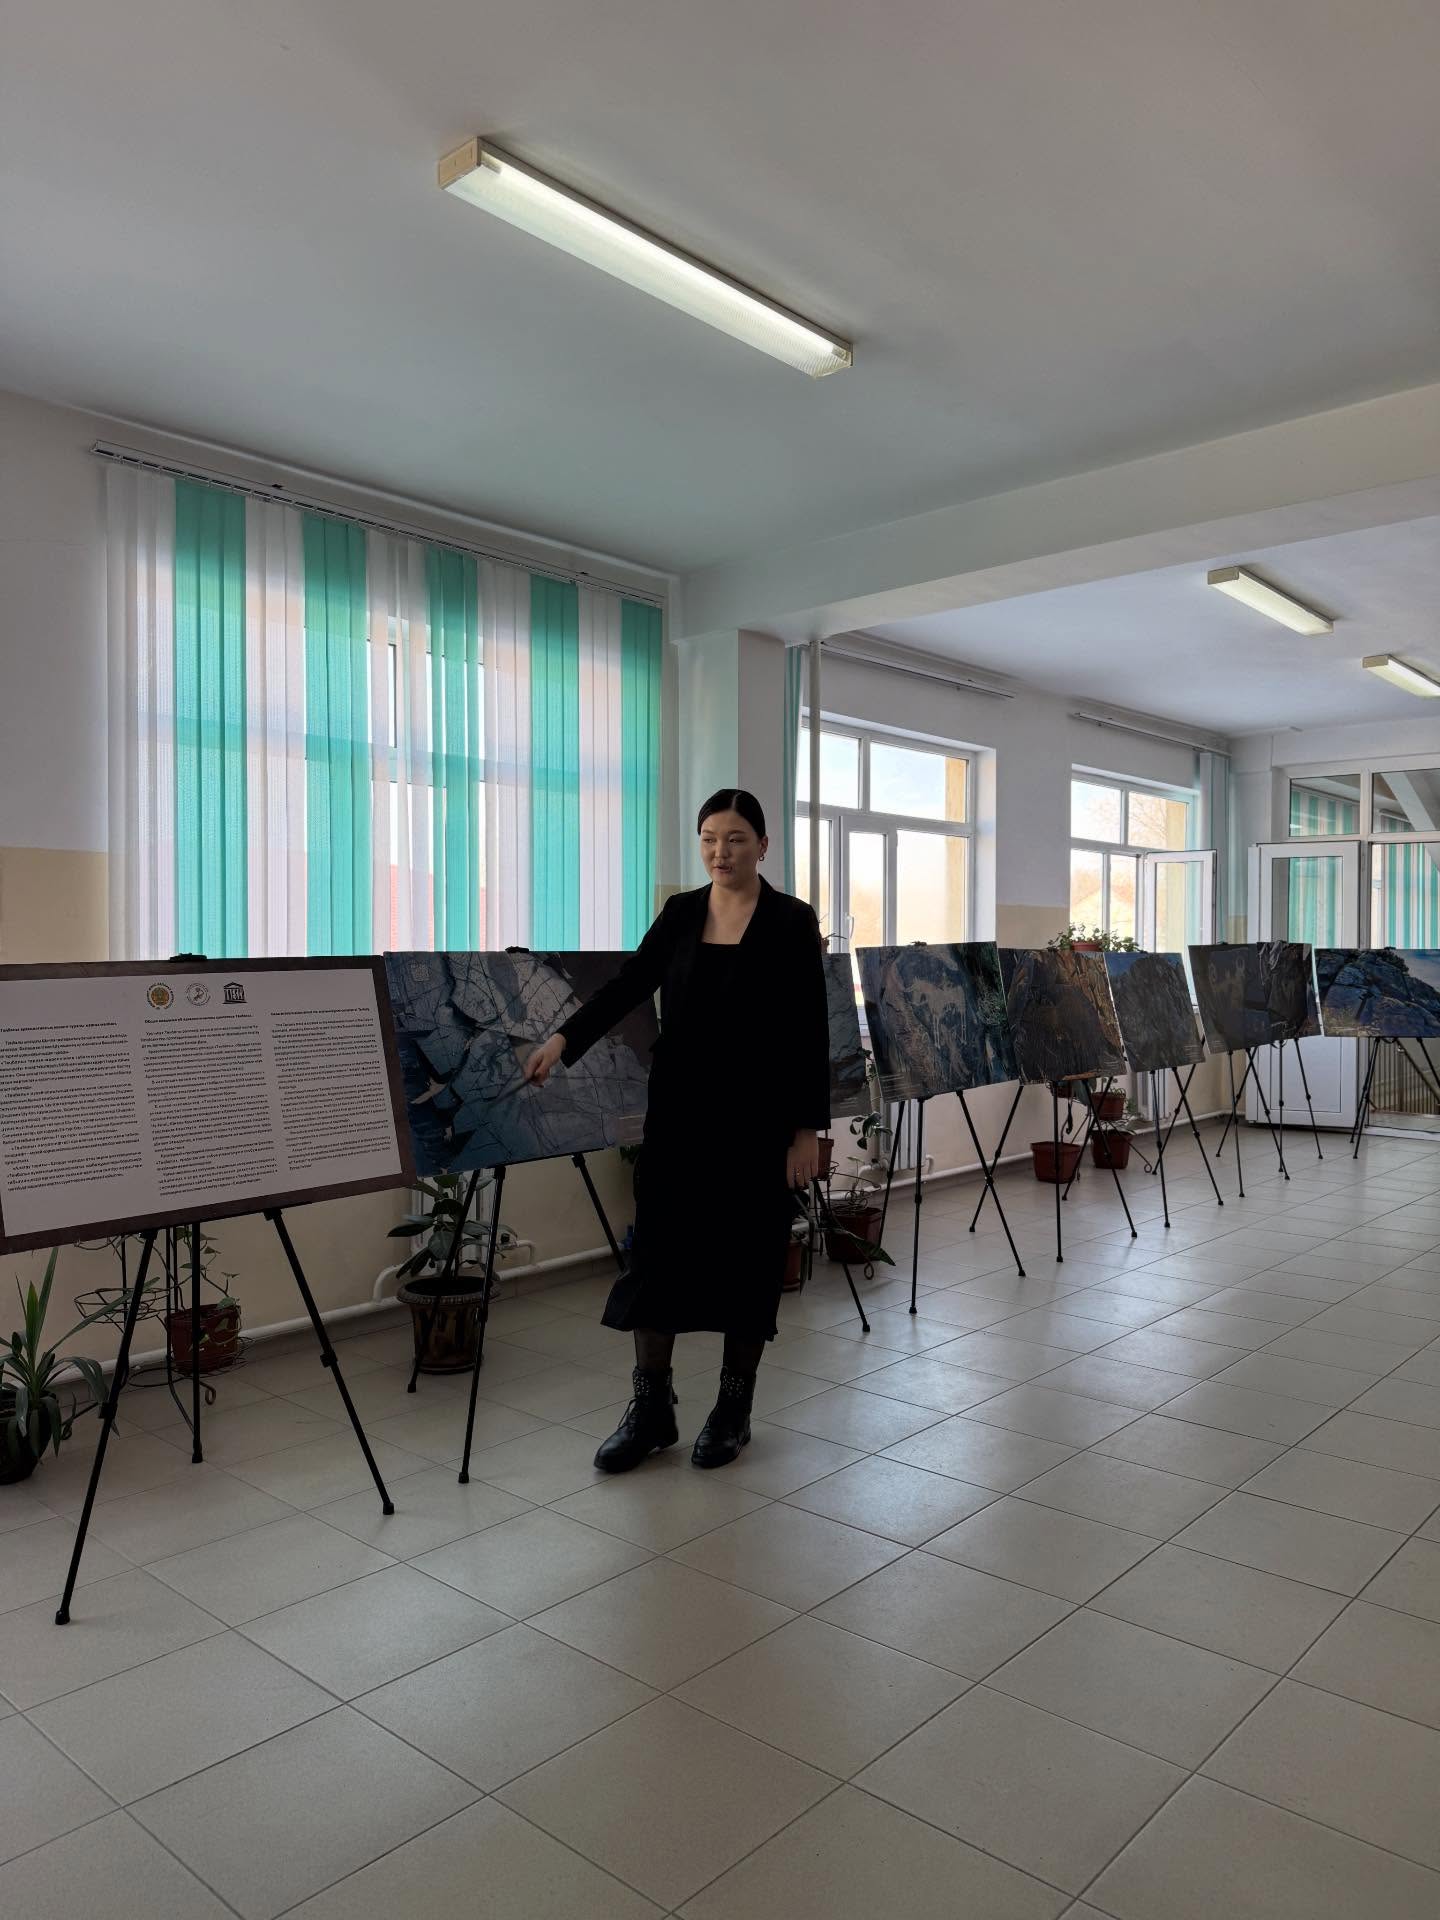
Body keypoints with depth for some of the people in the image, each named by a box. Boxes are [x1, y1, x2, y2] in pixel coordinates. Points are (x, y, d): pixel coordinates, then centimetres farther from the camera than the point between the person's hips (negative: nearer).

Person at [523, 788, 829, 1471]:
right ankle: (651, 1406, 16)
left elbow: (812, 1031, -7)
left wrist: (808, 1128, -11)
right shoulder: (680, 913, 6)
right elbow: (628, 984, -4)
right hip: (680, 1108, 4)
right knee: (659, 1247, 3)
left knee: (746, 1253, 5)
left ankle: (734, 1406, 21)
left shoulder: (791, 920, -6)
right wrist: (564, 1038, -20)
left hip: (757, 1113, -4)